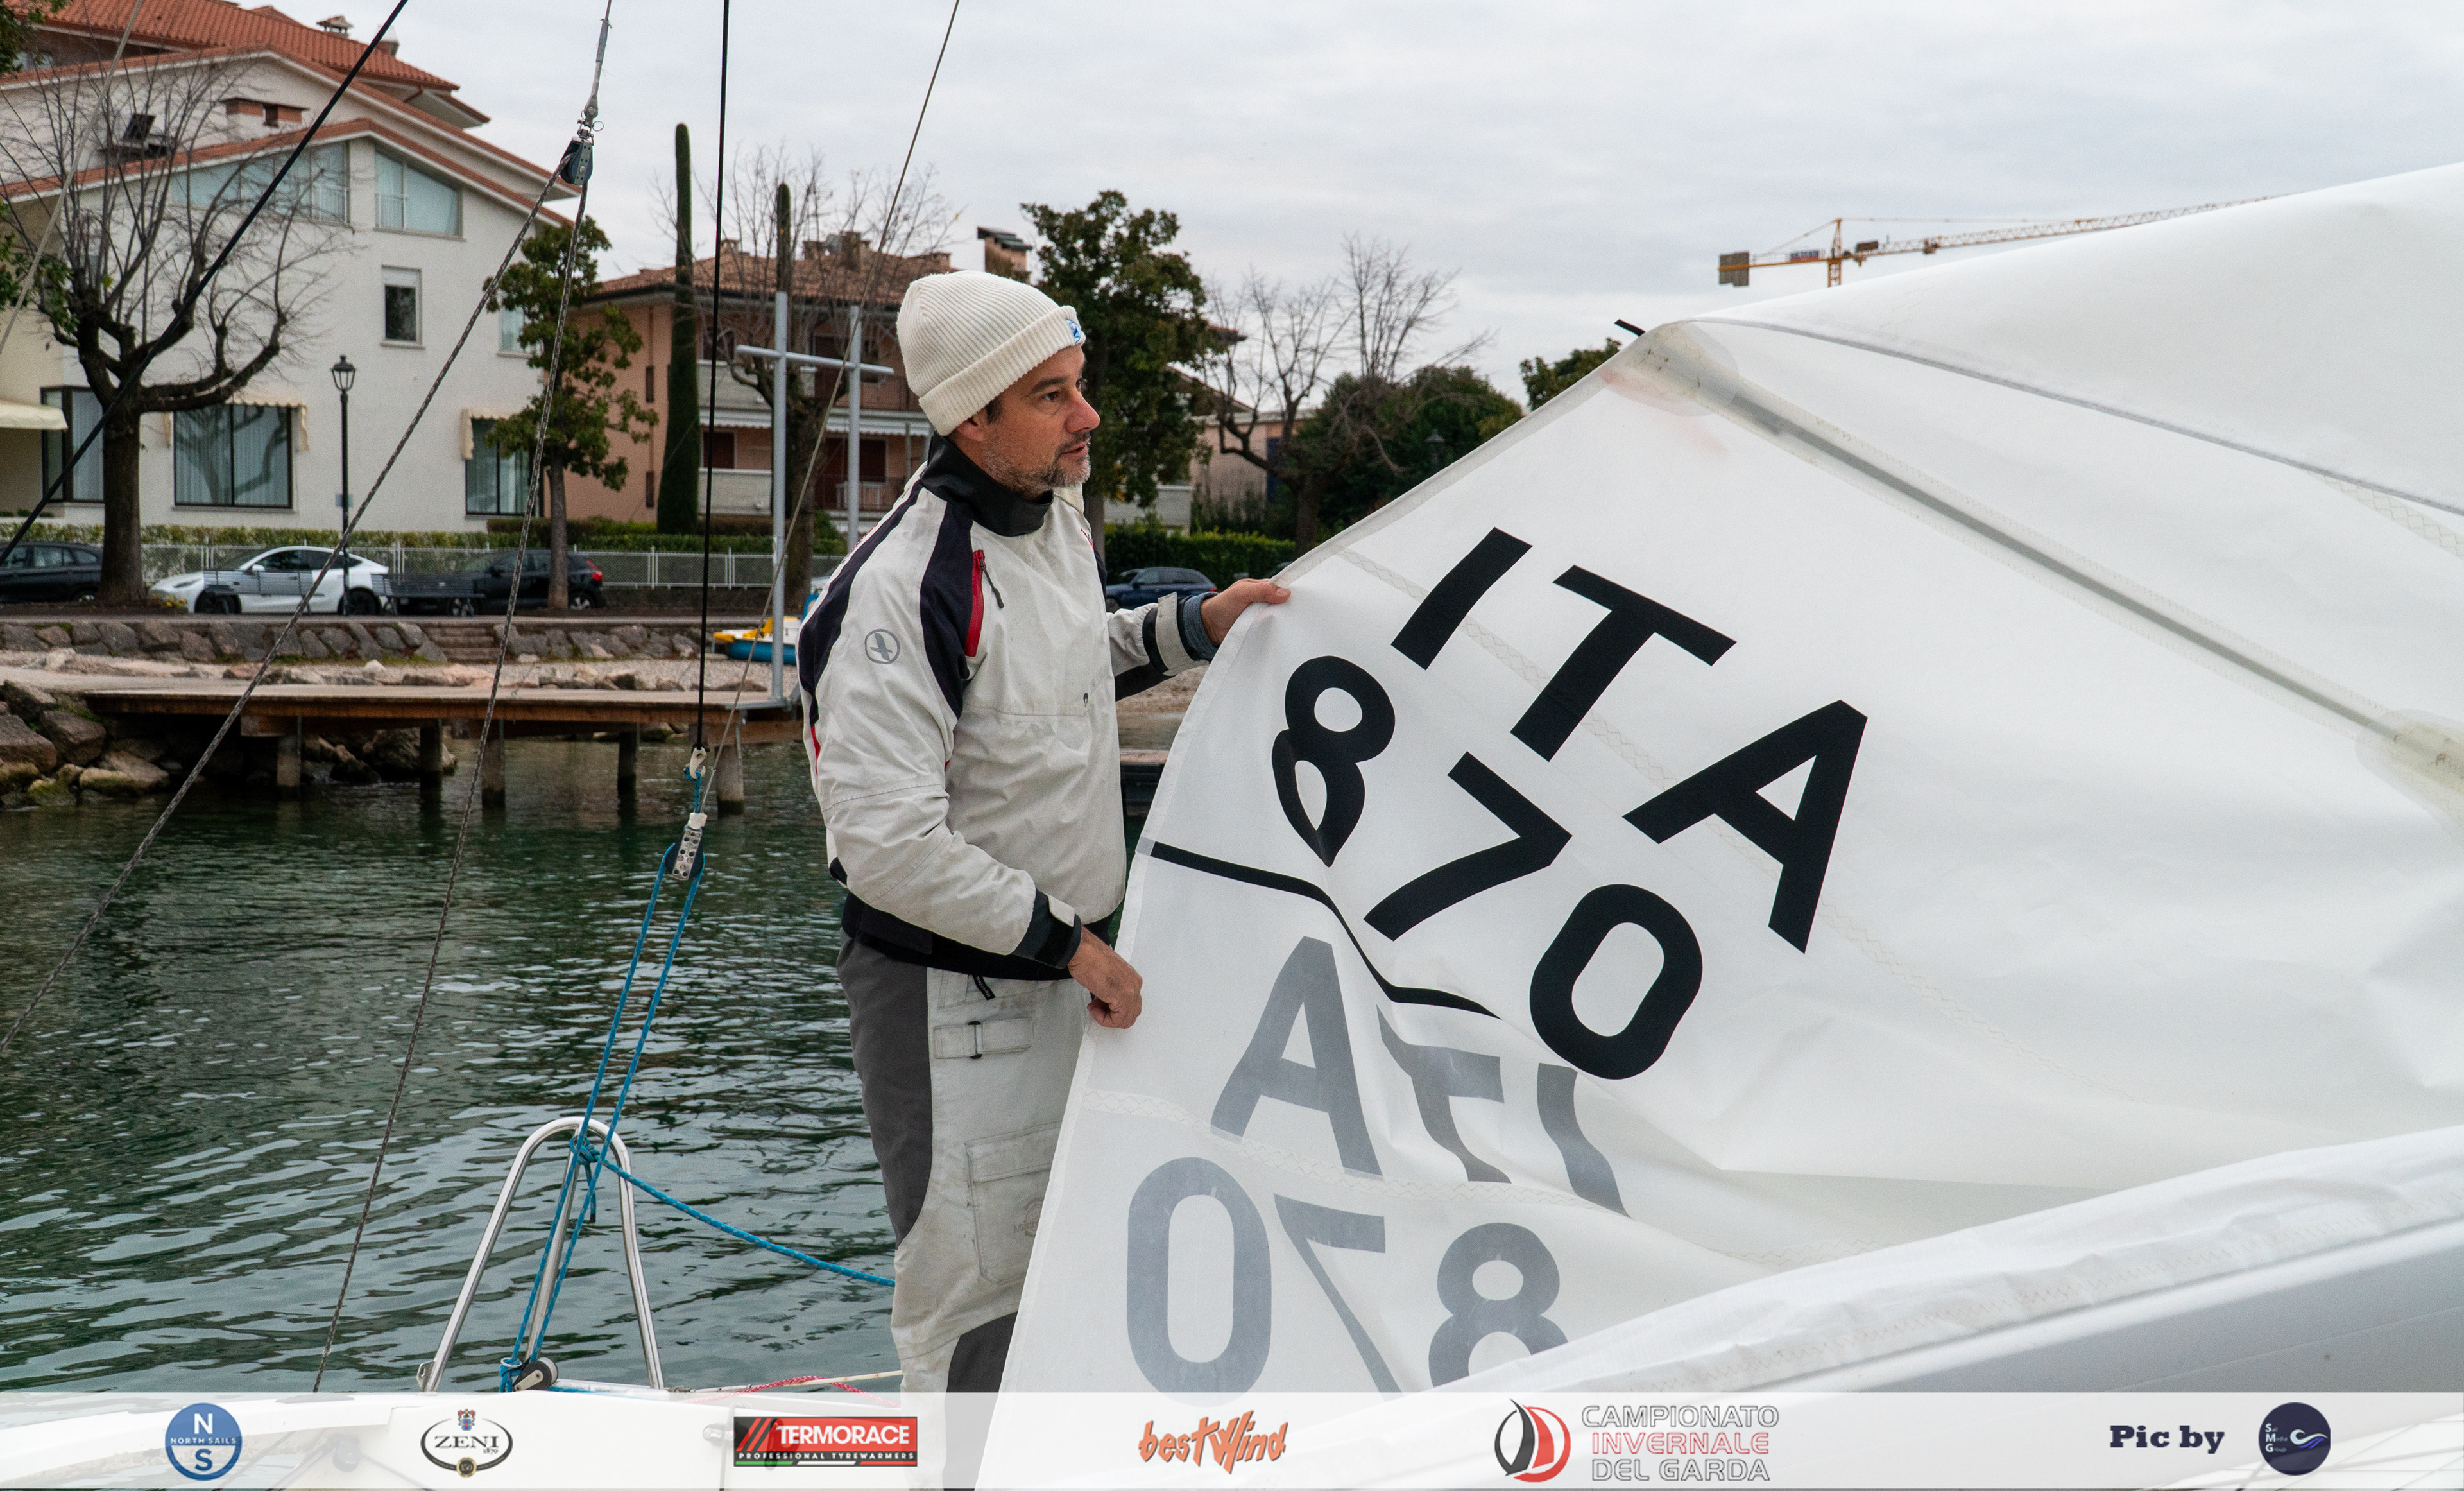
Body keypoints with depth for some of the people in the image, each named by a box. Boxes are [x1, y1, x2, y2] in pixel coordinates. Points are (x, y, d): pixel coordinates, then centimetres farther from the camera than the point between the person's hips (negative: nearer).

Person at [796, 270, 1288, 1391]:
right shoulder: (901, 592, -26)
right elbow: (889, 847, -30)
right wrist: (1069, 940, -23)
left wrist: (1194, 627, 10)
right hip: (950, 993, -9)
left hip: (1061, 968, 9)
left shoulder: (1058, 513, 3)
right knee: (973, 1297, 1)